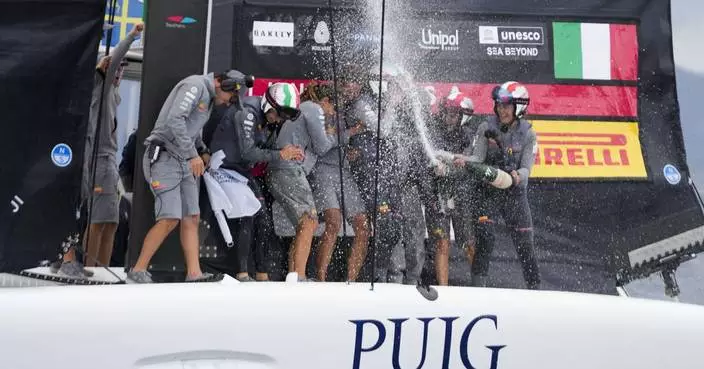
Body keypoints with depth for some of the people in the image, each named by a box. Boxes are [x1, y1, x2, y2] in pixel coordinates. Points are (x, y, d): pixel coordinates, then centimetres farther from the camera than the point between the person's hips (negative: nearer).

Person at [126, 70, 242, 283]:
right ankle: (138, 271, -5)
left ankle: (194, 274, 1)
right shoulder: (195, 85, -11)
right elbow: (174, 120, -23)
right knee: (170, 219, -15)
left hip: (184, 162, 10)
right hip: (164, 157, -10)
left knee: (191, 219, 2)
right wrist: (192, 154, -23)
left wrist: (203, 151, 7)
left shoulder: (209, 97, 19)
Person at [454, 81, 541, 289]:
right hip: (489, 191, 0)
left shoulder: (528, 134, -2)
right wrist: (464, 162, -30)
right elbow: (478, 157, -8)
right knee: (485, 236, -17)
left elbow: (526, 168, -9)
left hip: (516, 193, 1)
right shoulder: (486, 128, -1)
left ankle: (534, 286, 18)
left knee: (524, 243, 3)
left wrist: (518, 176, -32)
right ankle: (478, 283, -8)